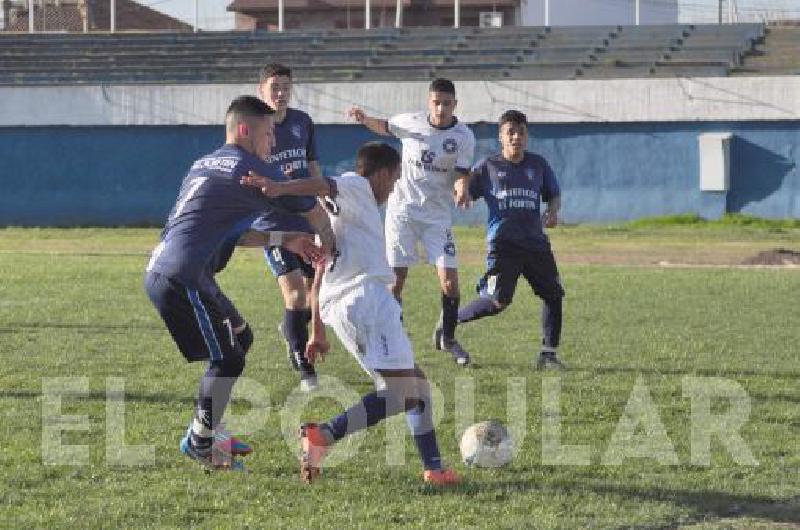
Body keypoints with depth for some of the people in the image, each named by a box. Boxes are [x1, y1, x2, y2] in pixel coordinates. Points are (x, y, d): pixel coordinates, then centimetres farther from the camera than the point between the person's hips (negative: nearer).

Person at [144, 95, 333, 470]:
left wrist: (283, 240, 24)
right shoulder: (247, 169, -6)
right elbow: (312, 209, 2)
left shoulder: (204, 165, 22)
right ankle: (199, 443, 6)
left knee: (239, 336, 22)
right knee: (226, 360, -4)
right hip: (181, 280, -10)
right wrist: (328, 243, 22)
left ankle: (207, 430, 26)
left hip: (160, 271, 10)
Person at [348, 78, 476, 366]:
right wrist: (365, 119, -2)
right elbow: (384, 127, 17)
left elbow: (461, 175, -12)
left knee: (450, 278, -7)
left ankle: (447, 336, 16)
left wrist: (461, 191, -34)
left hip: (437, 213, 0)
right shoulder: (411, 122, -3)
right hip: (402, 209, 0)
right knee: (396, 278, -5)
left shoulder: (464, 136, -7)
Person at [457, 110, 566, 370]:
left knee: (553, 294, -2)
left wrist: (553, 211, -1)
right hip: (503, 242, -4)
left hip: (535, 241, 4)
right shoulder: (488, 166, 5)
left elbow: (554, 194, 21)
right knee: (498, 300, -15)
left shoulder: (538, 165, 13)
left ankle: (549, 354, 7)